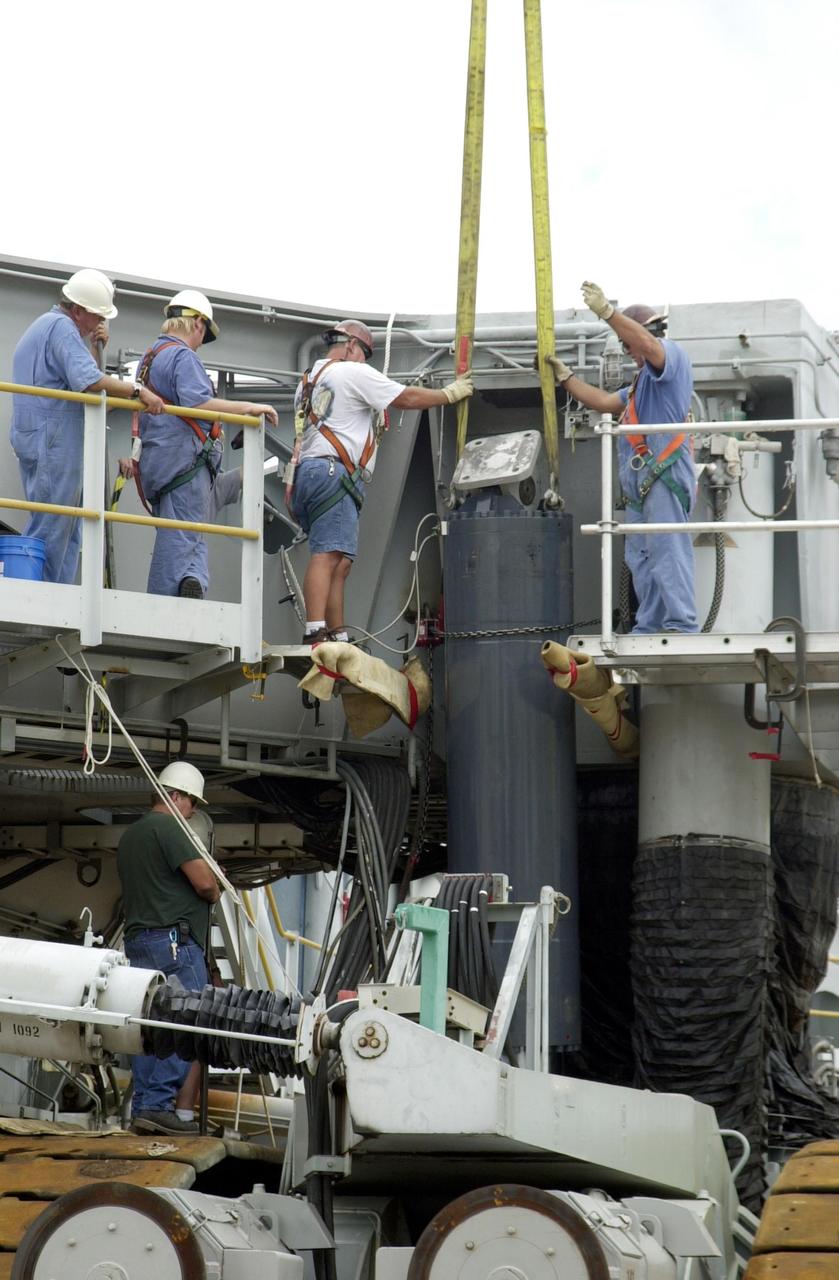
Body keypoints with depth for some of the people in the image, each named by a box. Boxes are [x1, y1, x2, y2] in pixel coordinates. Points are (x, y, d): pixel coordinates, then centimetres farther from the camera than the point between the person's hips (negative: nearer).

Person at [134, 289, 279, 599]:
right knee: (181, 539, -12)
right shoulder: (182, 357, -8)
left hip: (154, 463, 8)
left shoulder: (149, 357, 22)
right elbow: (197, 403, -22)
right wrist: (248, 407, -19)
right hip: (184, 460, -8)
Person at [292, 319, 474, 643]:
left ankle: (338, 638, 3)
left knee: (340, 563, 8)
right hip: (332, 474, -10)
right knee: (327, 555, -21)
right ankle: (316, 635, -34)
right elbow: (407, 398, 2)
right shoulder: (354, 373, 1)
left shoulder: (309, 380, 28)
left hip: (307, 471, 10)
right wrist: (450, 393, 15)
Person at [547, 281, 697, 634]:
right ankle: (649, 628, 10)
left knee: (668, 551, -17)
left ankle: (682, 625, -24)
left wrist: (606, 311, -27)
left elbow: (649, 344, -22)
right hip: (641, 481, 11)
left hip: (664, 473, -11)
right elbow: (604, 402, 35)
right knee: (641, 557, 9)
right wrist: (565, 377, 36)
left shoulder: (671, 354, 1)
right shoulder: (643, 382, 32)